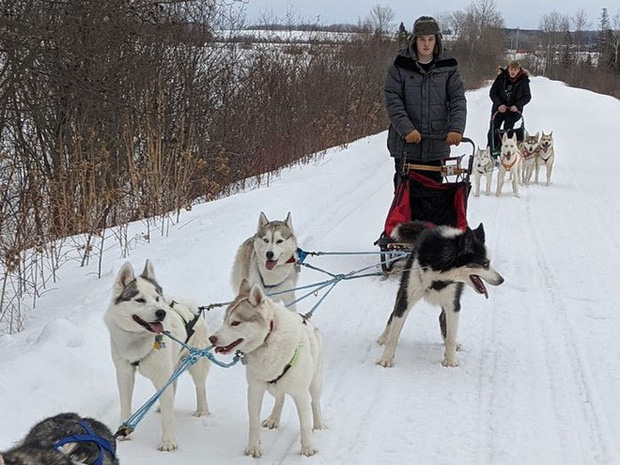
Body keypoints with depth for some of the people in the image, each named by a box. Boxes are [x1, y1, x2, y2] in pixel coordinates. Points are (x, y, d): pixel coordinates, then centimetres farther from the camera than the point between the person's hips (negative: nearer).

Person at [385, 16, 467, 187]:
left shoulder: (448, 67, 5)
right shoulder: (400, 67, 0)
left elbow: (458, 100, -2)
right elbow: (393, 102, -7)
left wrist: (456, 128, -19)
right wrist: (406, 129, -21)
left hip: (437, 144, 2)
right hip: (406, 146, -1)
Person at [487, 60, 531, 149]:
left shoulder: (524, 81, -6)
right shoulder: (501, 77, -6)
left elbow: (527, 97, -2)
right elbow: (492, 92, -3)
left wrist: (517, 105, -18)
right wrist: (499, 104, -18)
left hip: (514, 110, -2)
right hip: (499, 109, 2)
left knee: (508, 130, -9)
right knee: (493, 130, 2)